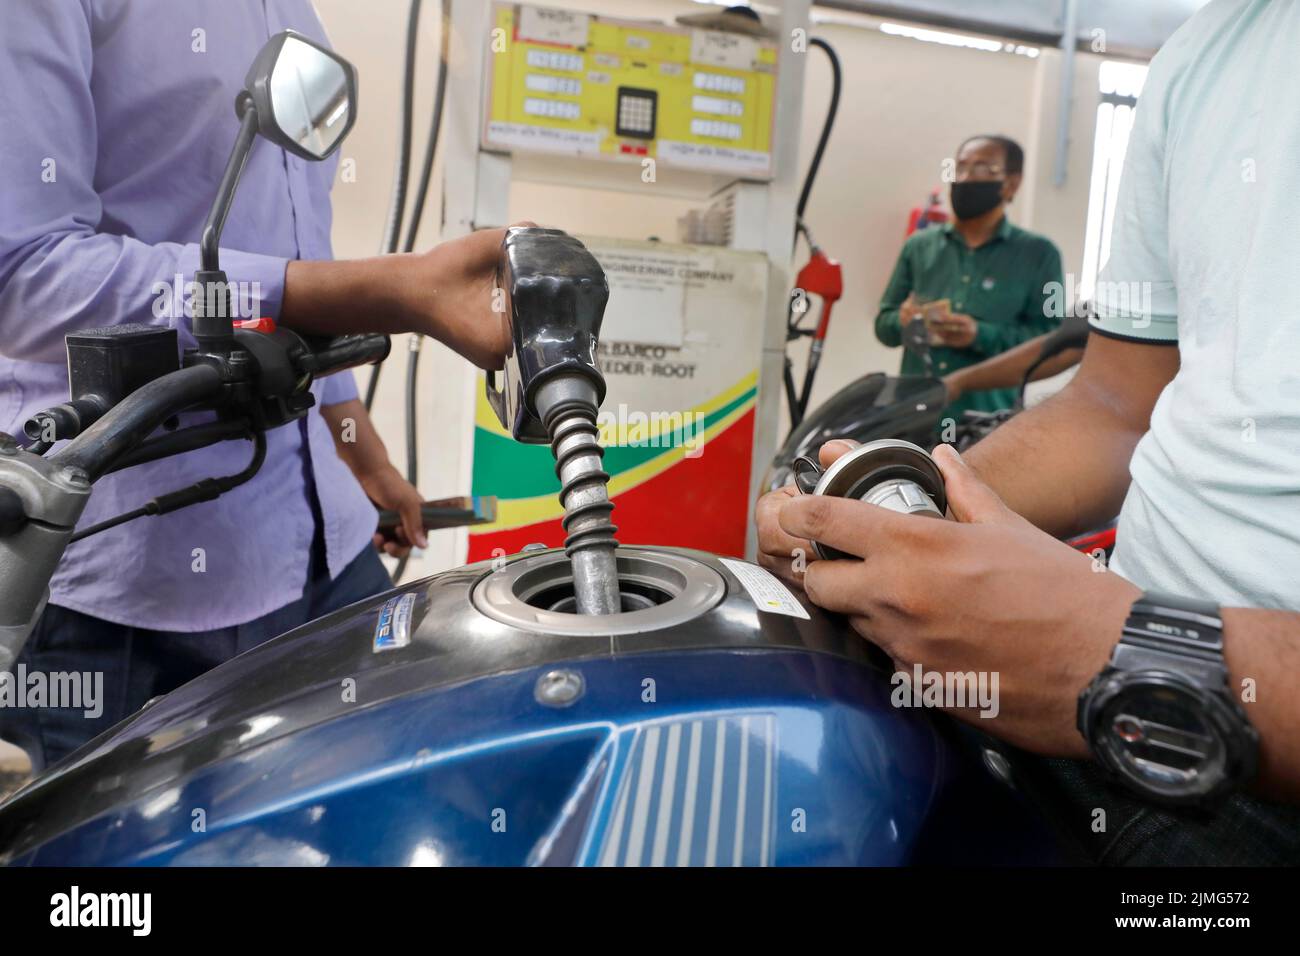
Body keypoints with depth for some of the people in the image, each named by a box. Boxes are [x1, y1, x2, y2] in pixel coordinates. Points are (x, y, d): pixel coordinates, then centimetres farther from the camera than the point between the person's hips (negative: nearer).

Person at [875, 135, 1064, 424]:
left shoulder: (1038, 254, 7)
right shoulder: (919, 245, 15)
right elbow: (884, 322, 17)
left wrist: (982, 336, -16)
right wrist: (901, 322, -7)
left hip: (988, 421, -2)